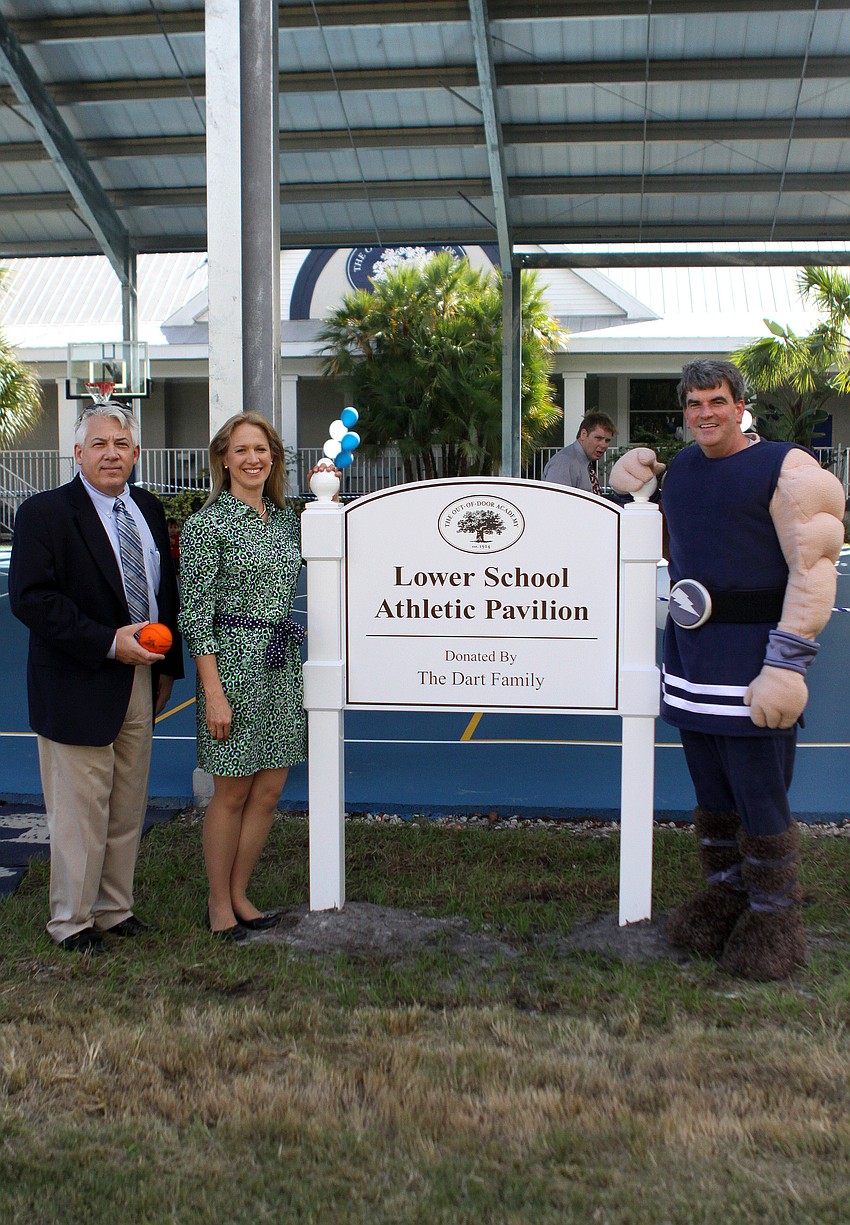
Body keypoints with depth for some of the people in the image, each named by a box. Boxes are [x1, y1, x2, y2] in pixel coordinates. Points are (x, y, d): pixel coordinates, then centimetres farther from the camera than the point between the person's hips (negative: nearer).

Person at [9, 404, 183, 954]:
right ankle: (72, 920, 18)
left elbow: (167, 588, 17)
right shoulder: (44, 513, -9)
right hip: (78, 687, -6)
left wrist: (167, 664, 12)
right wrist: (108, 642, -21)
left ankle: (115, 908, 28)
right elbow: (31, 598, -17)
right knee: (79, 811, 2)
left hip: (140, 681, 6)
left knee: (128, 807, 14)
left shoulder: (148, 508, 11)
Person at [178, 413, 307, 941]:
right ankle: (219, 903, 20)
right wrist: (213, 692, -15)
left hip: (284, 664, 6)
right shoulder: (207, 523, -8)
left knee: (269, 791, 10)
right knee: (232, 794, 3)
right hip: (234, 663, -6)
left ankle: (239, 895, 26)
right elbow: (196, 614, -11)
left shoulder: (287, 518, 11)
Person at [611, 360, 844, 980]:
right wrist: (630, 489, 9)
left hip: (753, 652, -6)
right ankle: (724, 898, 28)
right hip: (690, 652, 6)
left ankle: (774, 919, 13)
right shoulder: (679, 469, 14)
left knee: (760, 799, -2)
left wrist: (787, 665, -20)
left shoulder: (787, 469, -7)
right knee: (712, 795, 14)